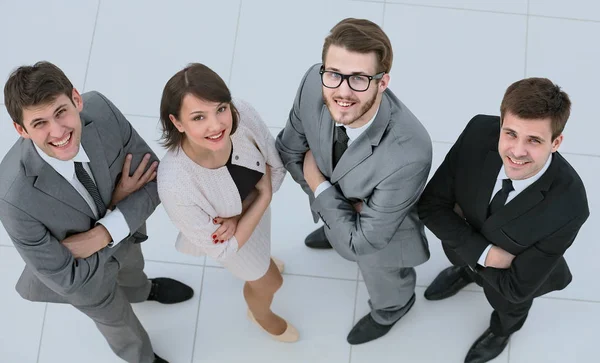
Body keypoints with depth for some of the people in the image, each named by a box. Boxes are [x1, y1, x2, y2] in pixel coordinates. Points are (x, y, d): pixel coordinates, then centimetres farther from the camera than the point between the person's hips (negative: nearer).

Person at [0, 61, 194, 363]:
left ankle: (141, 290, 77)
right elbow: (69, 279, -32)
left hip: (123, 229, 3)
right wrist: (120, 204, -29)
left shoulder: (99, 110, -35)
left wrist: (103, 234, -35)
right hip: (83, 273, -3)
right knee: (115, 317, 29)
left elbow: (155, 179, -22)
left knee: (132, 270, 38)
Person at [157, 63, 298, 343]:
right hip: (230, 238, -3)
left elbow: (277, 168, -15)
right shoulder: (175, 185, -46)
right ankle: (261, 315, 63)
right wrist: (265, 195, -27)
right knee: (268, 281, 26)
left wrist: (239, 214, -27)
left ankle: (258, 261, 76)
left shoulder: (243, 114, -36)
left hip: (253, 205, 3)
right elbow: (222, 248, -28)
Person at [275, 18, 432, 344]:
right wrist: (332, 199, -23)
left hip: (379, 234, -4)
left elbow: (362, 241, -34)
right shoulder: (314, 83, -34)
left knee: (387, 292, 32)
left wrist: (318, 186, -25)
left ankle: (392, 309, 68)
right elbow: (289, 150, -13)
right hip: (339, 207, 4)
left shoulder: (409, 154, -49)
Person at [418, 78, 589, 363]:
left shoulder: (567, 207, -45)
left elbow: (516, 287, -31)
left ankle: (502, 331, 69)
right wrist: (482, 253, -34)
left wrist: (464, 224, -24)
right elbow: (430, 206, -25)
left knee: (508, 303, 33)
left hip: (512, 271, -2)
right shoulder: (479, 132, -37)